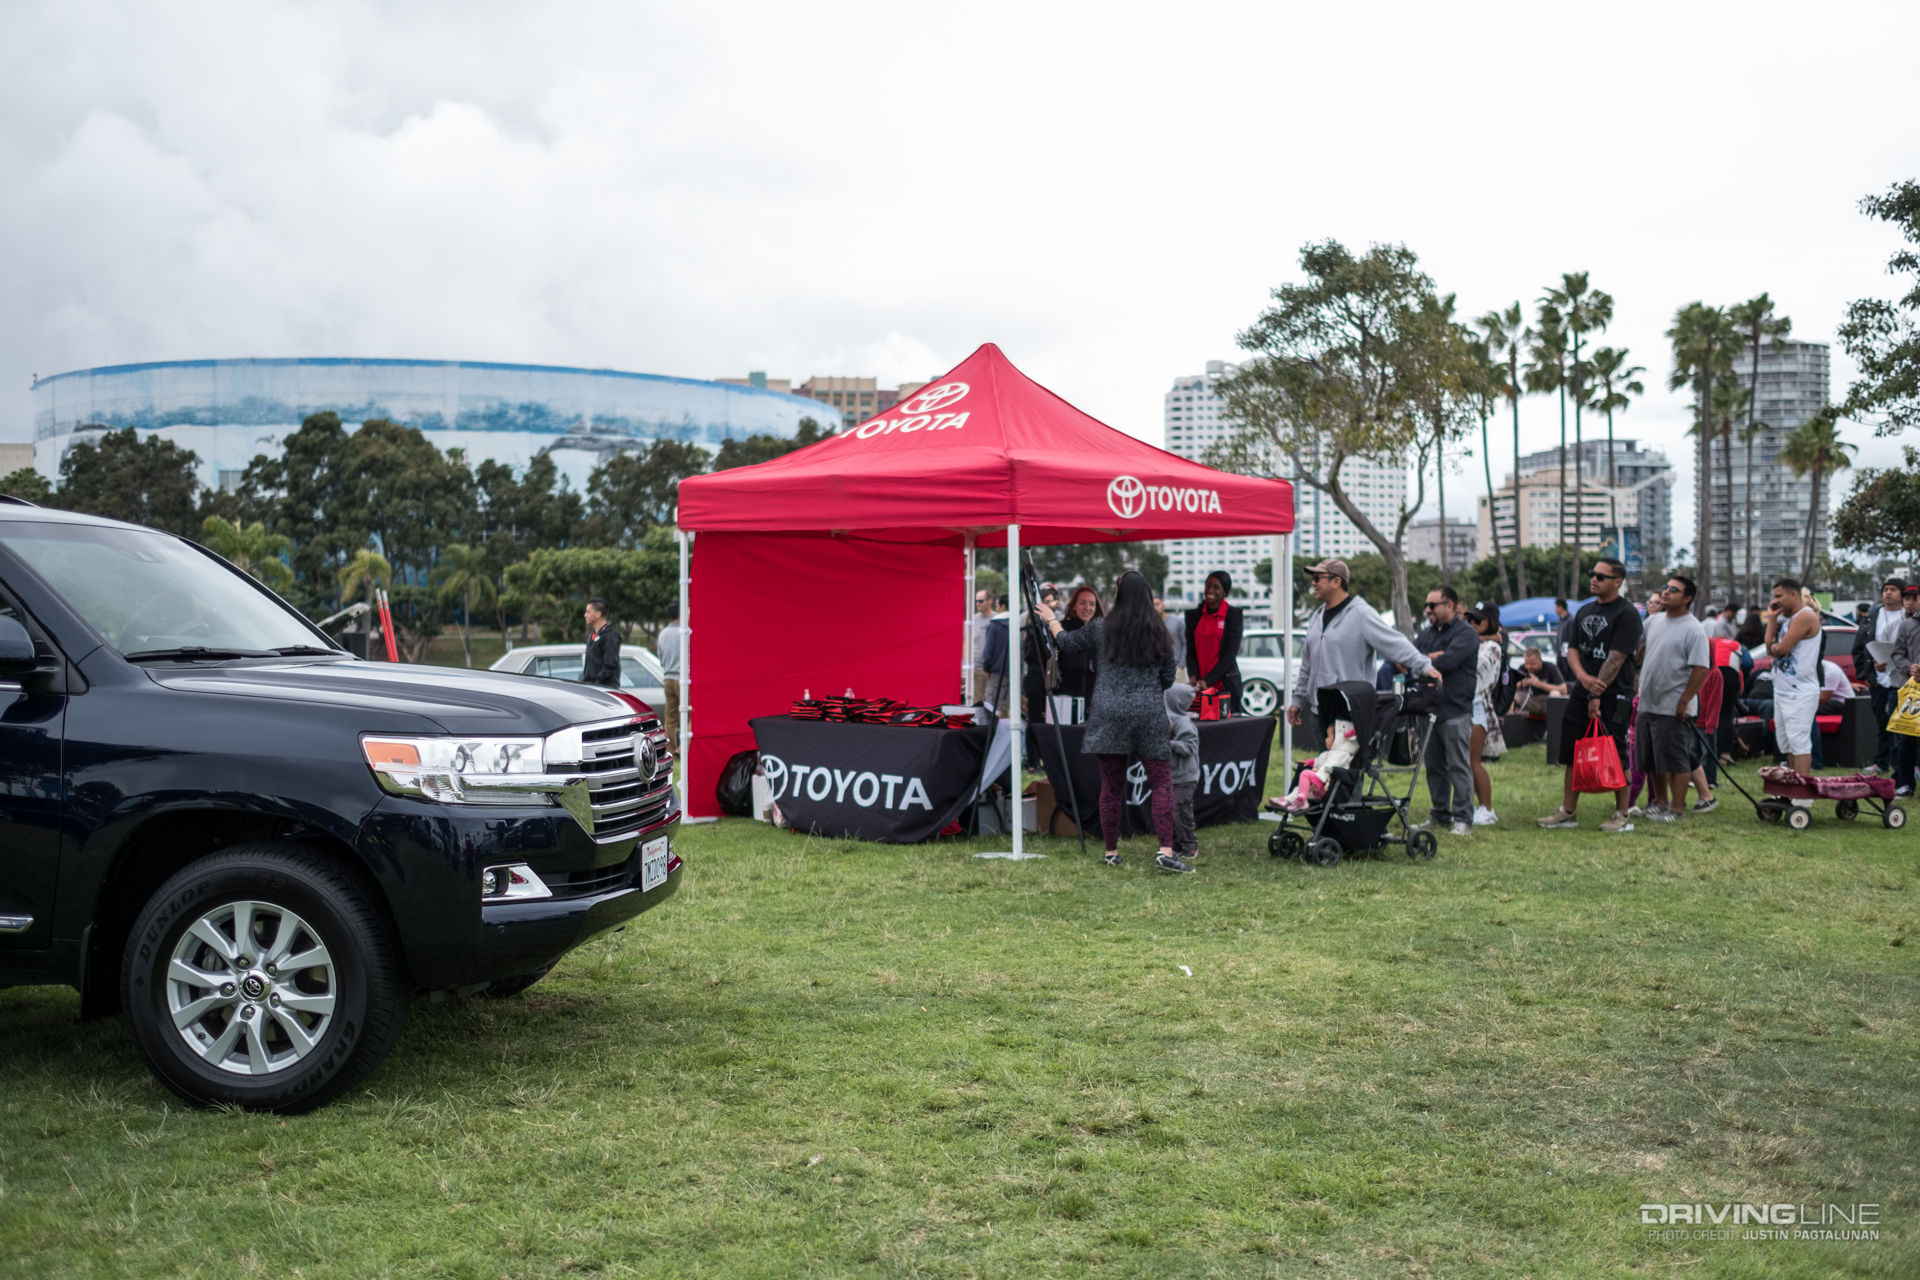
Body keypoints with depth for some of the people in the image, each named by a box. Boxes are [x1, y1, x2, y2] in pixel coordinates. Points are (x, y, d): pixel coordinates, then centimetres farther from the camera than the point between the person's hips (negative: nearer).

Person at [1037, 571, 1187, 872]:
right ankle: (1166, 851, -9)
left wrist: (1051, 620, 34)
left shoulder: (1101, 628, 1)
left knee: (1111, 785, 8)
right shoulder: (1159, 633, 3)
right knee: (1162, 782, 1)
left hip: (1110, 714, 1)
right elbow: (1168, 680, 9)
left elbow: (1067, 642, 17)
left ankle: (1112, 852, 16)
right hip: (1149, 714, -1)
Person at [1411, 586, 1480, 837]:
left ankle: (1463, 820, -1)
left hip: (1455, 711, -7)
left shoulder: (1466, 633, -5)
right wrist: (1433, 656, -9)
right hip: (1428, 710, 7)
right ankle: (1440, 815, 19)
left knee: (1459, 767, -4)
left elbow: (1448, 661, -18)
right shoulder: (1427, 634, 19)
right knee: (1434, 766, 11)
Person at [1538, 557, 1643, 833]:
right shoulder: (1585, 611, 14)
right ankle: (1568, 812, 15)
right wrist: (1583, 677, -10)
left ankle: (1622, 815, 7)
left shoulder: (1627, 614, -9)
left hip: (1613, 696, -7)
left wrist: (1597, 696, -16)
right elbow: (1572, 649, 11)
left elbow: (1615, 659, -14)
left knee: (1615, 756, -2)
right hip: (1581, 693, 7)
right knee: (1572, 753, 8)